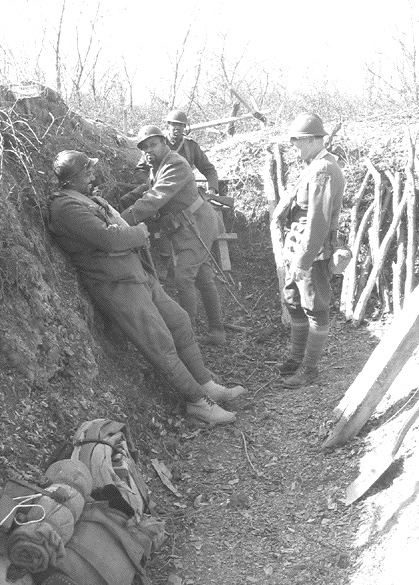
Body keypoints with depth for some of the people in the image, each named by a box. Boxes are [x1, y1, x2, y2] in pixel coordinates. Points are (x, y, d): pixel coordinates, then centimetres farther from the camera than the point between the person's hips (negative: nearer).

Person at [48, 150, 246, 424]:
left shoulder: (89, 198, 14)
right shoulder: (66, 207, -17)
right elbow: (107, 238, -26)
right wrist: (139, 232, -9)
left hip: (138, 275, 10)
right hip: (118, 286, -10)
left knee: (179, 322, 11)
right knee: (161, 344, -4)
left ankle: (207, 385, 22)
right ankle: (197, 401, 11)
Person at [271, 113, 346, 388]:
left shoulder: (323, 171, -19)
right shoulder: (315, 167, 13)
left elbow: (318, 222, -25)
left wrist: (303, 262, -23)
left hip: (313, 252, -10)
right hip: (298, 248, 10)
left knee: (315, 311, 3)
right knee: (294, 303, 18)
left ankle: (309, 368, 15)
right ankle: (297, 358, 32)